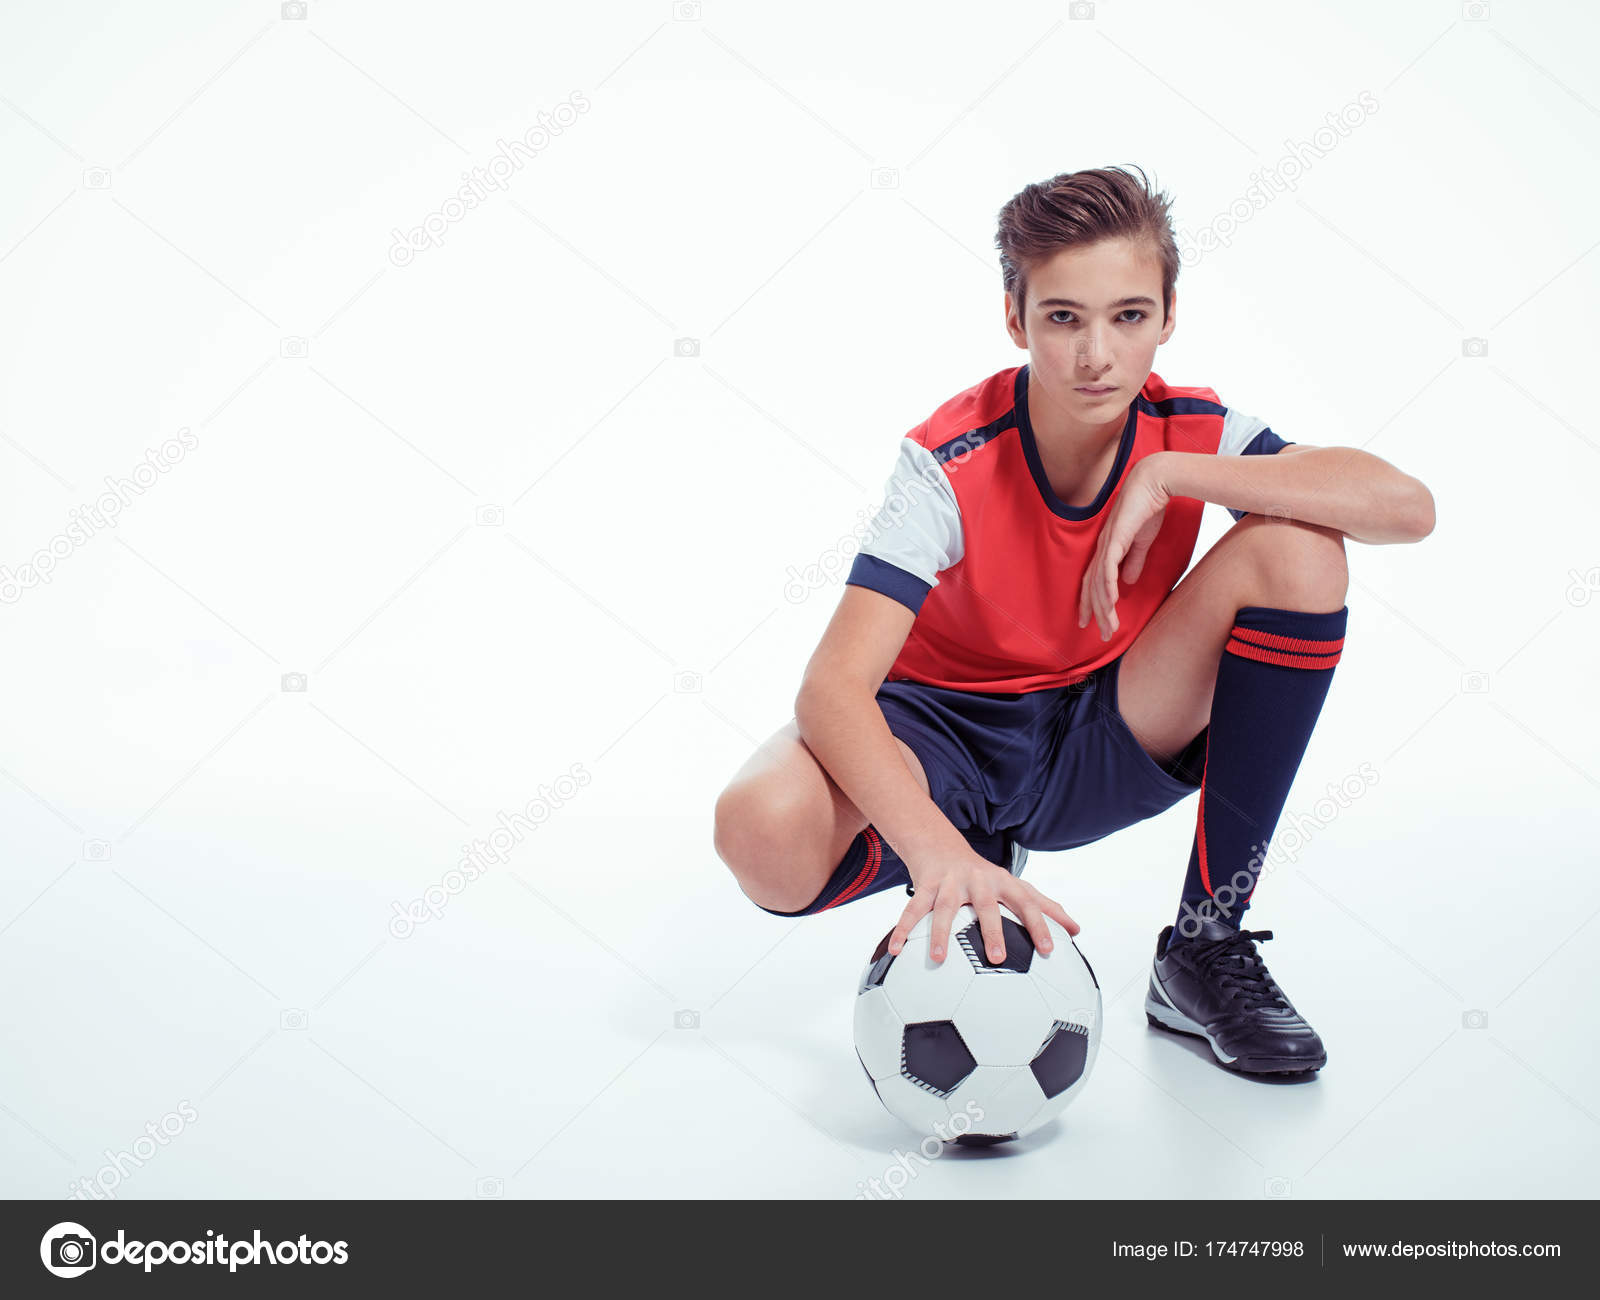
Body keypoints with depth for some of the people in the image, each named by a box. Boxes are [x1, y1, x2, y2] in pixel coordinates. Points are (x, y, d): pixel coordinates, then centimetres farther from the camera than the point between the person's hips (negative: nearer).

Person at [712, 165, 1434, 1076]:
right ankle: (986, 862, 2)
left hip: (1100, 747, 3)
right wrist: (938, 850, -50)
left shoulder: (1189, 435, -13)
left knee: (1299, 548, -21)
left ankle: (1207, 949, -12)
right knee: (765, 829, -36)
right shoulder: (951, 464, -23)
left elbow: (1408, 505, -26)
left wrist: (1170, 475, -30)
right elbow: (832, 688, -33)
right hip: (943, 739, -2)